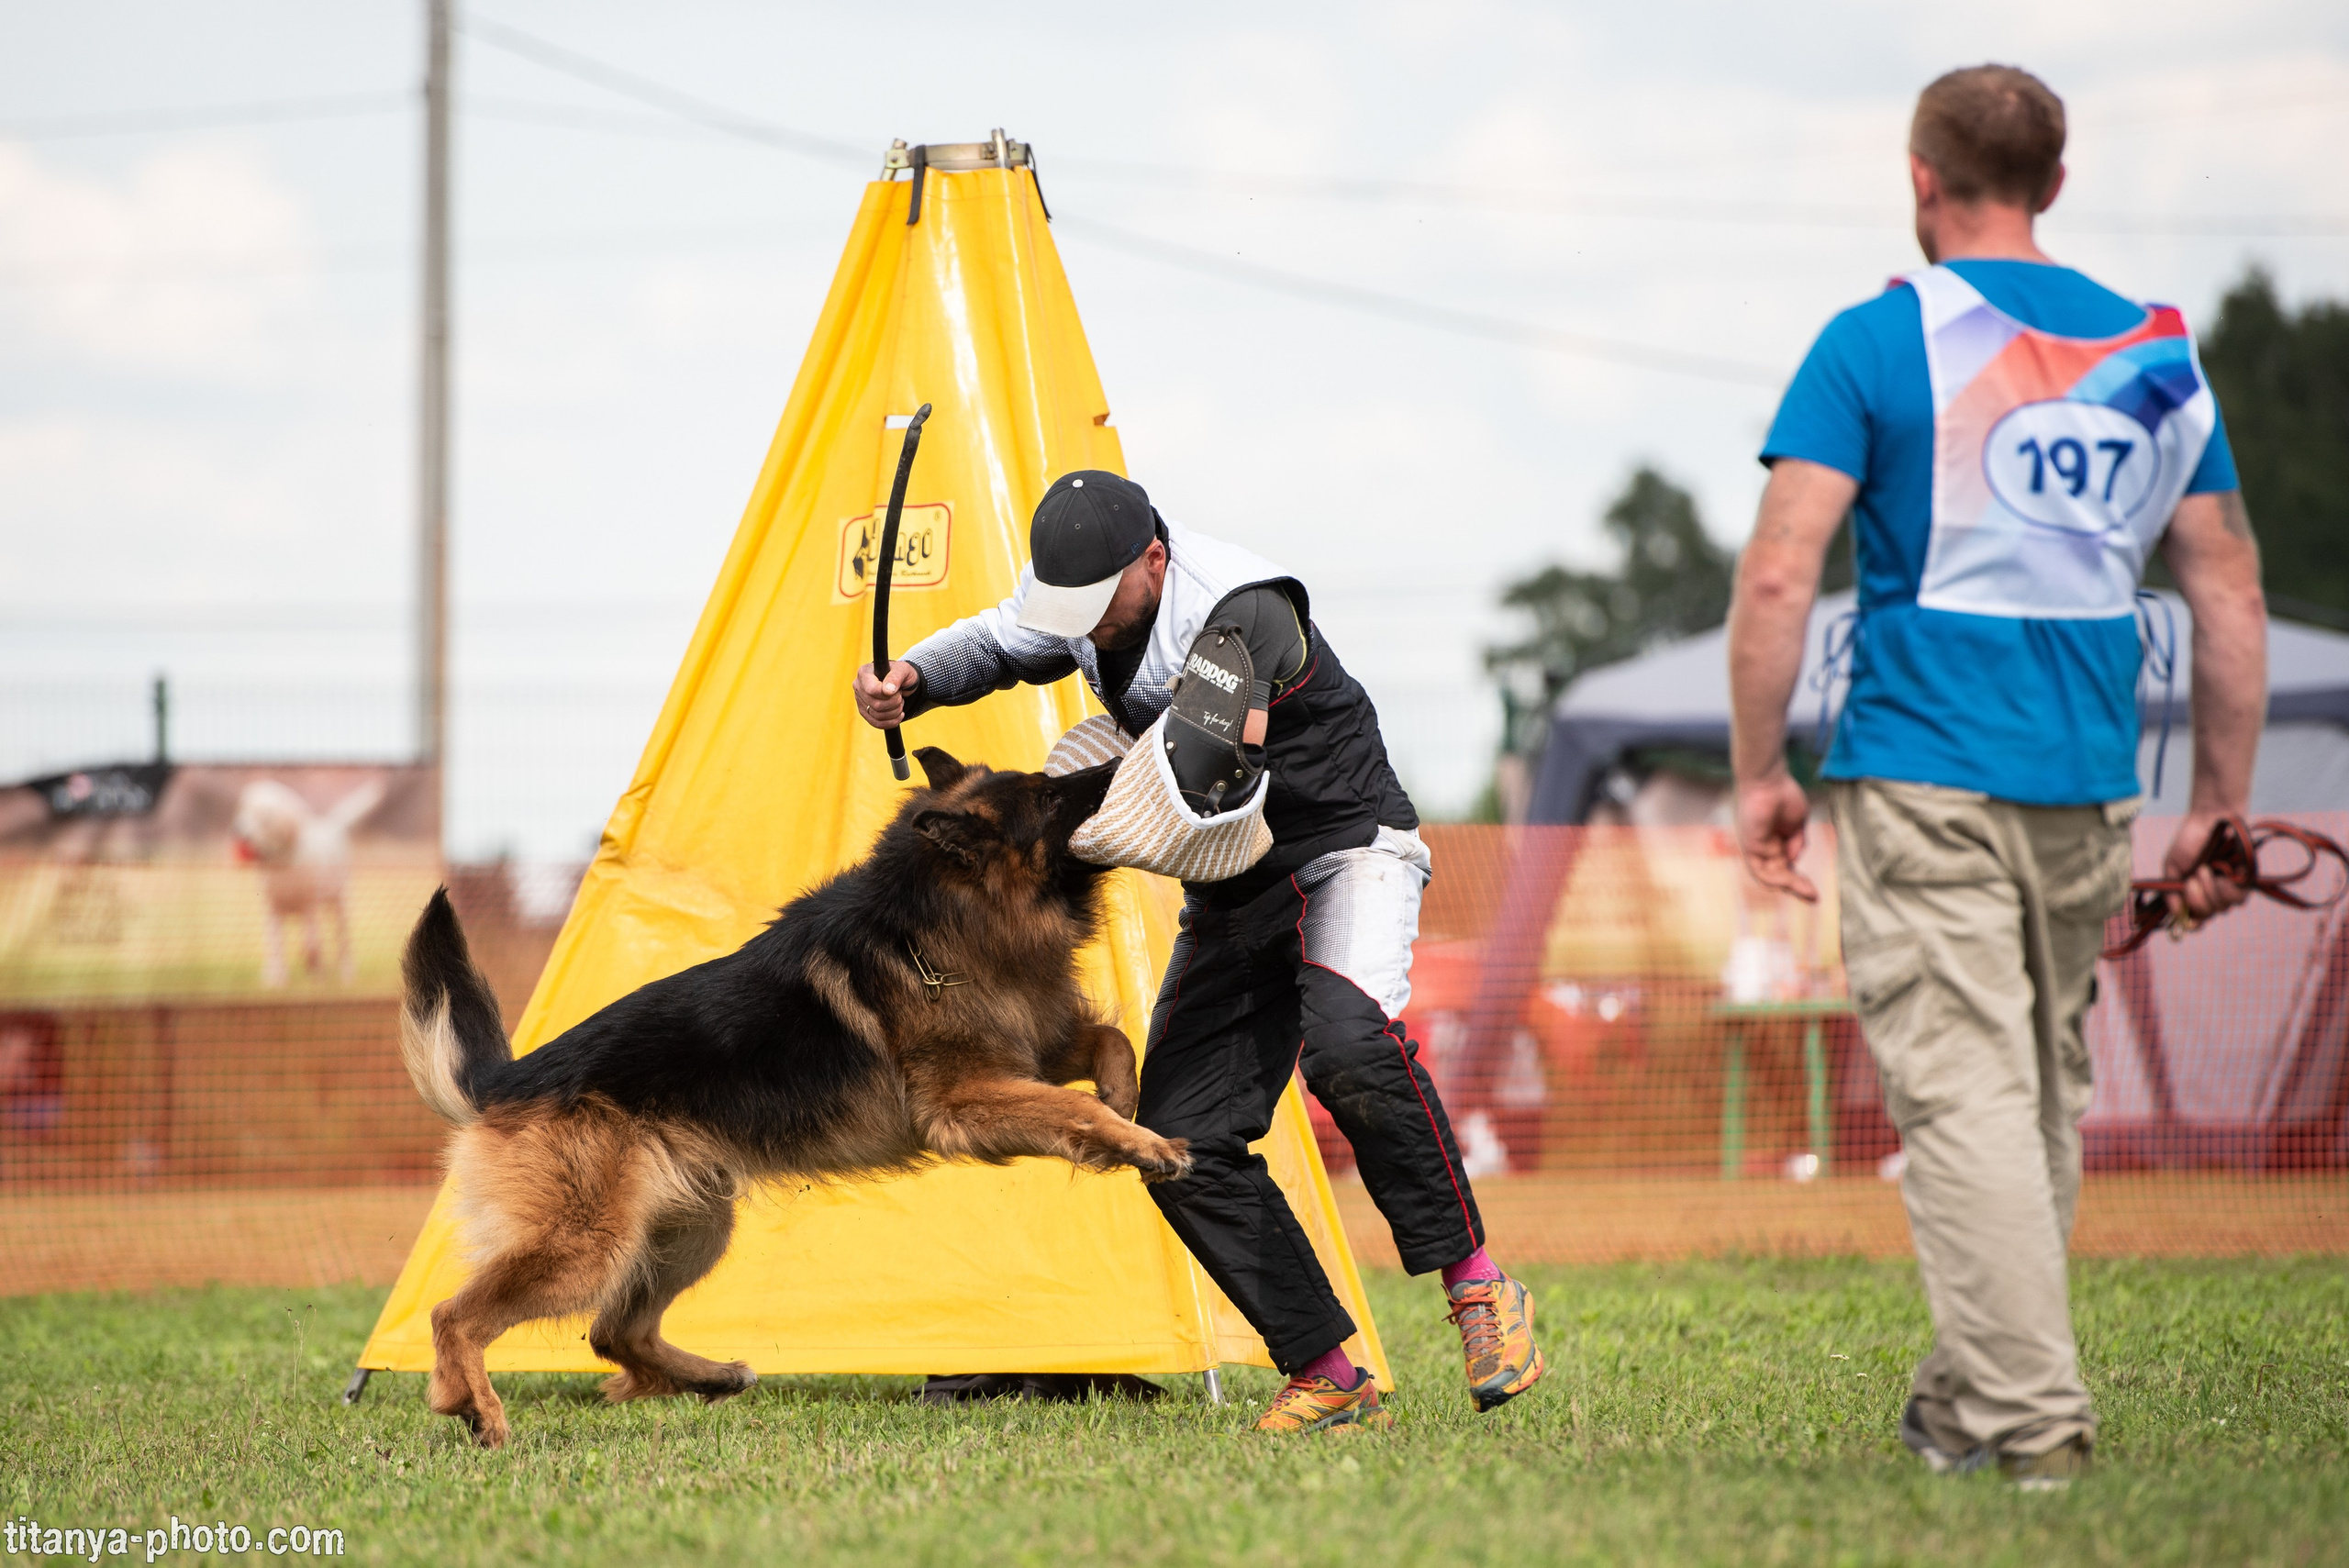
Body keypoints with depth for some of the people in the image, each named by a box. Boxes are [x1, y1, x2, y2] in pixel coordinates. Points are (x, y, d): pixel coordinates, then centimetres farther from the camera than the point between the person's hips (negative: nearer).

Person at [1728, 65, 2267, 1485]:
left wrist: (1760, 774, -3)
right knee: (2047, 1096, 16)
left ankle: (2030, 1416, -14)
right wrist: (2222, 813, 15)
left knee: (1964, 1097, -6)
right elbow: (2232, 597, 10)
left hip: (1922, 779, -5)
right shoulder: (2158, 354, 9)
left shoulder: (1879, 342, -4)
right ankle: (1964, 1405, 23)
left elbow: (1778, 576, -11)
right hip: (2091, 791, 5)